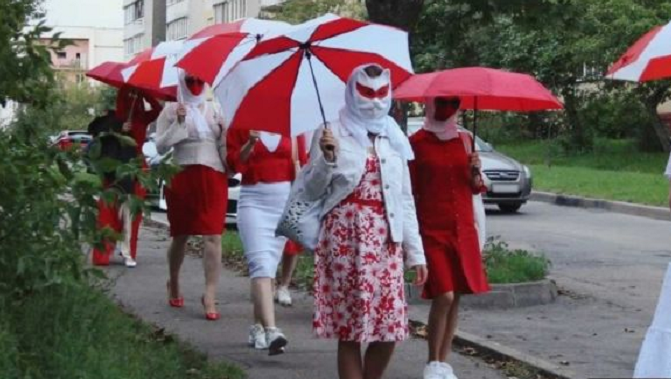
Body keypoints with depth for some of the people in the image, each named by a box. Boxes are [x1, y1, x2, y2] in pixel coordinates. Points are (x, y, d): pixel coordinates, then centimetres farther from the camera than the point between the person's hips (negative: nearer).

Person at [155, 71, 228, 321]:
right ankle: (174, 284, 35)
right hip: (181, 177, -1)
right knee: (181, 235, 12)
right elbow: (160, 146, -3)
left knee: (213, 236, -10)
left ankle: (210, 296, -12)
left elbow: (225, 145, 11)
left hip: (213, 177, 1)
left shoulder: (214, 111, 11)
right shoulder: (172, 110, 4)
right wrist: (178, 123, -13)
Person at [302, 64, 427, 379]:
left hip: (385, 239, 4)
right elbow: (312, 191, 0)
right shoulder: (331, 134, 3)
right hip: (345, 236, -4)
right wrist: (327, 159, -18)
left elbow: (405, 199, 15)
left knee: (390, 328, -2)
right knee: (349, 329, -3)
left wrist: (415, 252, 10)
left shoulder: (394, 139, 14)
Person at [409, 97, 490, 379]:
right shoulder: (417, 142, -3)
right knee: (443, 296, -13)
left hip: (463, 229, 5)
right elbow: (409, 191, -2)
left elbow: (475, 188, 16)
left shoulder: (465, 140, 10)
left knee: (456, 297, 6)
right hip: (432, 230, -5)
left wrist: (475, 171, -6)